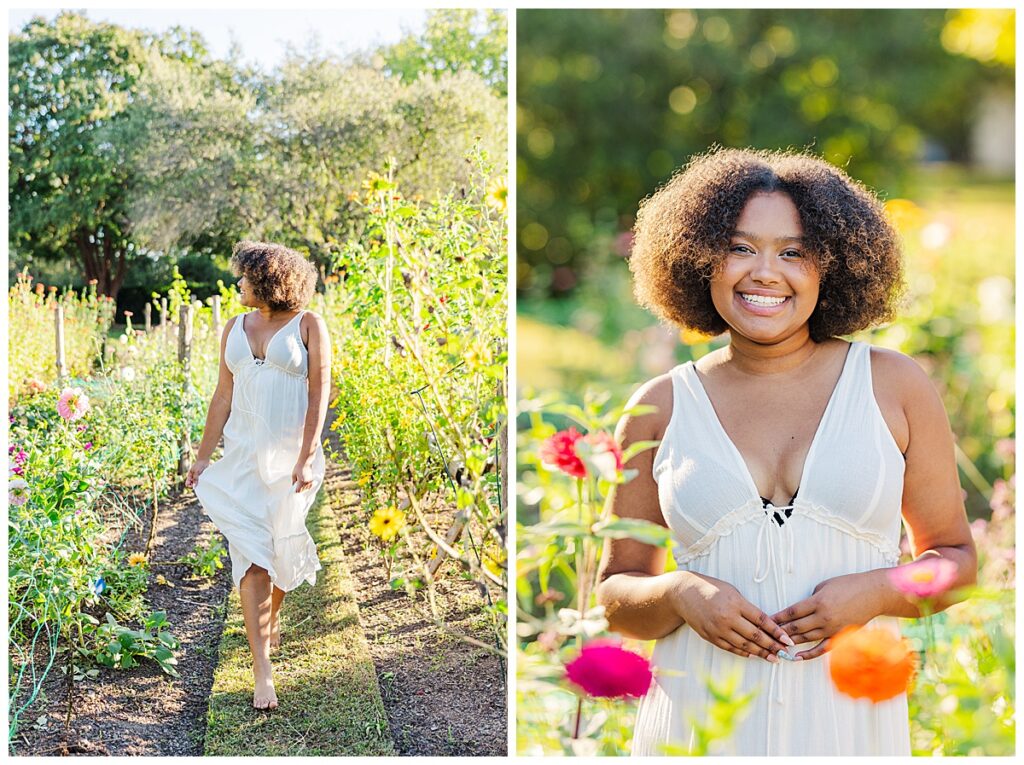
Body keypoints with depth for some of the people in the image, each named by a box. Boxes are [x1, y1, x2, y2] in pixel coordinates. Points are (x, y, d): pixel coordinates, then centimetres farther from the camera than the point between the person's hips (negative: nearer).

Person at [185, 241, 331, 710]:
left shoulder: (308, 326, -3)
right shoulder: (235, 328, 10)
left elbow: (319, 393, -9)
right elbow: (224, 397, 12)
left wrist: (306, 458, -17)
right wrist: (202, 458, 11)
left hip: (291, 454, -3)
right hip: (242, 453, 3)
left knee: (283, 549, 10)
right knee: (250, 556, -8)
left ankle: (270, 619, 42)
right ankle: (263, 673, -10)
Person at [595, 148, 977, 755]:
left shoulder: (894, 385, 1)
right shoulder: (660, 408, 1)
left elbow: (956, 558, 7)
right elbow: (614, 592, 6)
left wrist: (875, 592, -11)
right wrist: (679, 593, -14)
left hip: (851, 720, 0)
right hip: (698, 723, 0)